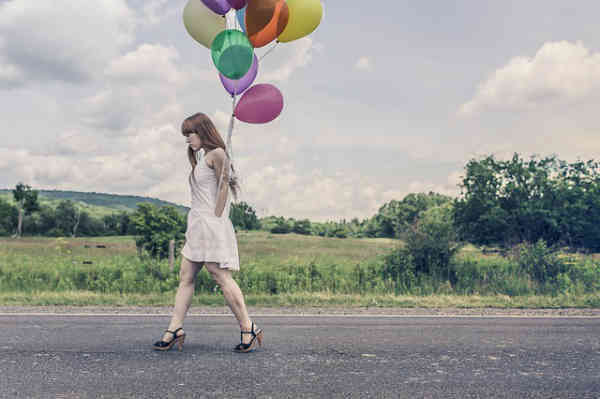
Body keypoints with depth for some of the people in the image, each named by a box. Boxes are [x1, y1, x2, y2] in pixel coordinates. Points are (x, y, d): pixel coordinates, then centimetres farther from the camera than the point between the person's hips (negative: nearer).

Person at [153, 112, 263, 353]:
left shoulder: (217, 154, -5)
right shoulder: (202, 159, 21)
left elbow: (223, 187, -11)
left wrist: (216, 217, -15)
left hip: (211, 225, -10)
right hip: (196, 227, 10)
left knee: (221, 277, -10)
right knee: (186, 277, 7)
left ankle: (248, 329, -4)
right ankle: (175, 330, 10)